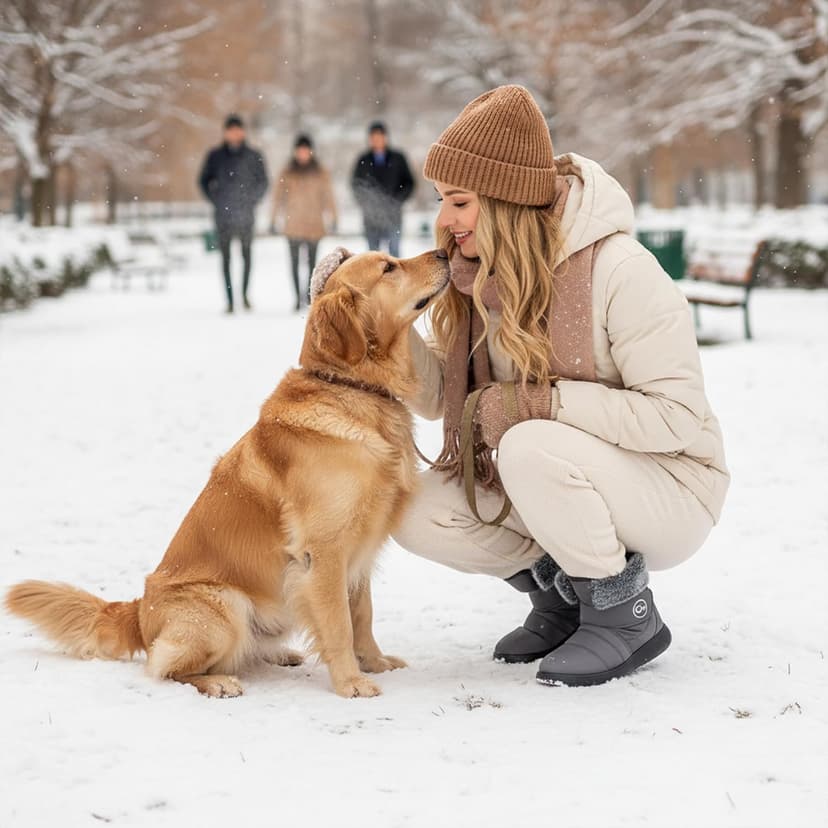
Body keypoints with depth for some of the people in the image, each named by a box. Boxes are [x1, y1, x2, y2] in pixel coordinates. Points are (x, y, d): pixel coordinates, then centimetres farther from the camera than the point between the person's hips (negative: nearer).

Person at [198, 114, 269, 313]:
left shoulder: (254, 156, 3)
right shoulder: (215, 156, 5)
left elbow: (262, 182, 10)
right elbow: (204, 180, 13)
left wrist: (252, 201, 1)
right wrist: (215, 200, 5)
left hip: (246, 215, 0)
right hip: (223, 215, 1)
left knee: (246, 255, 1)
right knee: (226, 258, 0)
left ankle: (245, 293, 16)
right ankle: (230, 300, 2)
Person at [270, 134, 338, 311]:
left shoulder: (320, 173, 5)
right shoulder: (287, 173, 6)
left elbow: (328, 196, 6)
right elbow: (278, 197, 6)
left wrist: (333, 219, 2)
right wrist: (274, 220, 2)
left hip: (314, 225, 0)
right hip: (293, 225, 0)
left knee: (312, 262, -2)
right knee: (295, 262, -2)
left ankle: (310, 295, 8)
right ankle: (299, 297, 0)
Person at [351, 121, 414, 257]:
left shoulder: (397, 159, 7)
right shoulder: (363, 161, 9)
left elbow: (408, 183, 9)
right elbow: (355, 185, 14)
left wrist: (397, 201, -5)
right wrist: (365, 204, -1)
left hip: (393, 215, -1)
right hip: (371, 216, 1)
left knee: (394, 249, -9)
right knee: (373, 252, 1)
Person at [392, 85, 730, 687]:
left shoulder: (620, 270, -24)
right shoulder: (480, 275, -2)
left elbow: (677, 417, -25)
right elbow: (439, 395, -1)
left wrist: (538, 403, -29)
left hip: (669, 488, -7)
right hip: (556, 483, 7)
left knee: (530, 449, -34)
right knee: (418, 513, -12)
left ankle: (625, 614, -12)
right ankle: (561, 594, 9)